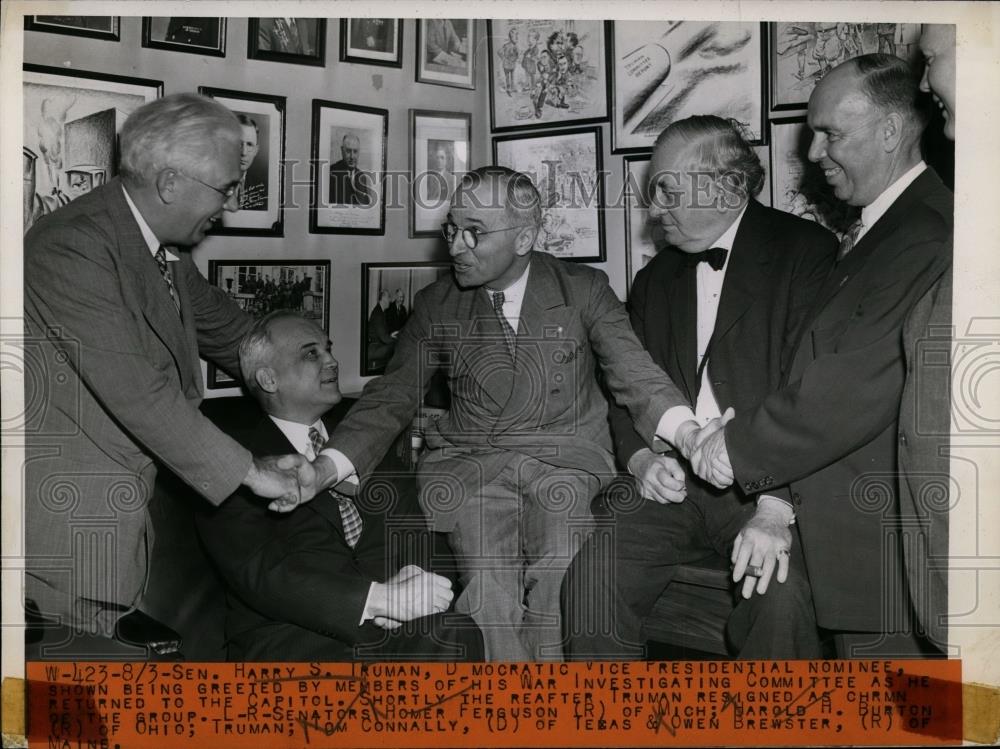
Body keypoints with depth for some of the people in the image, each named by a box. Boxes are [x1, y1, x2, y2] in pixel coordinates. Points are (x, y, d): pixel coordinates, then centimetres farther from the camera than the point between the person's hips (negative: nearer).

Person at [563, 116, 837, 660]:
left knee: (780, 591, -30)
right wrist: (641, 458, -3)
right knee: (591, 573, -20)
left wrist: (776, 506, -21)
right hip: (673, 486, 4)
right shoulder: (655, 279, 17)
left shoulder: (805, 252, -2)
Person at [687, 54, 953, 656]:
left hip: (887, 545, -9)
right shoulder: (875, 232, 14)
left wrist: (737, 449, -13)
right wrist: (777, 505, 7)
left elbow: (856, 389, -25)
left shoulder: (925, 237, -18)